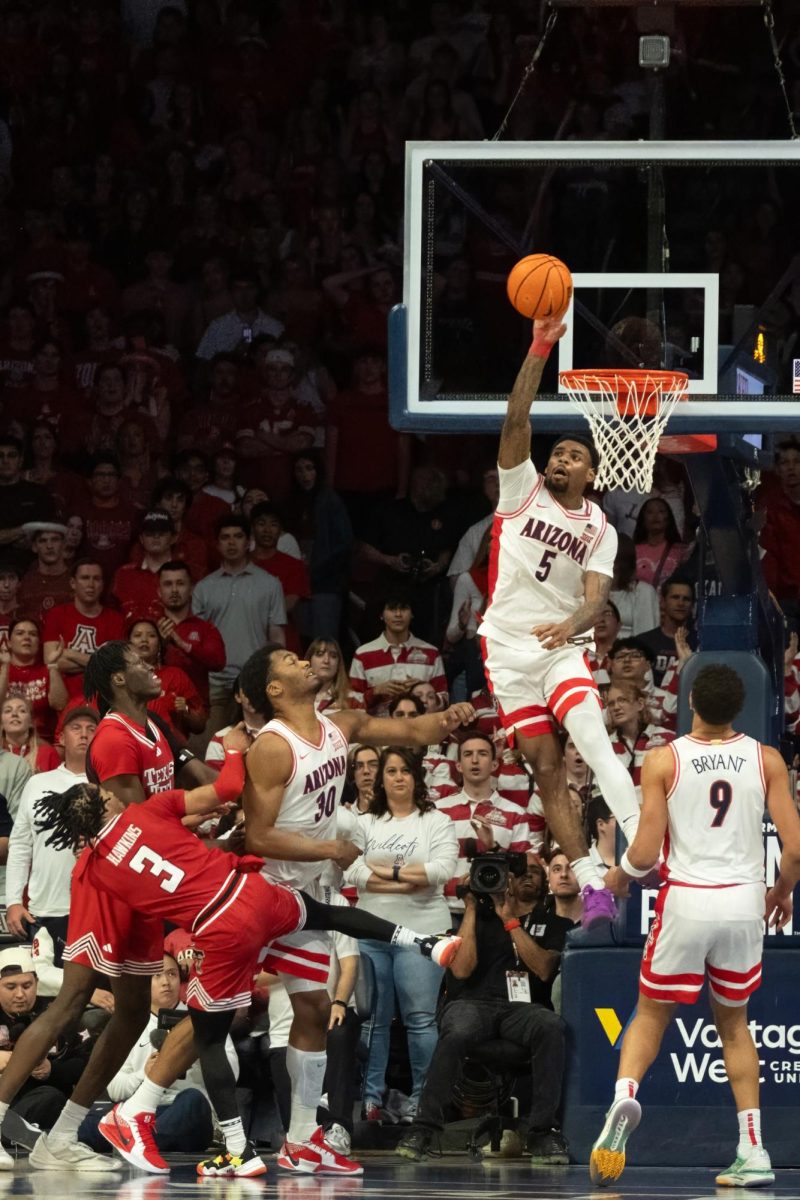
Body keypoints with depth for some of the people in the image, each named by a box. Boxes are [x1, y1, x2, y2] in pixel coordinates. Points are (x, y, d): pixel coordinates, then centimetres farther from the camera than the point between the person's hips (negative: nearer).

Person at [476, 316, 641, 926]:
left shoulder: (600, 531, 3)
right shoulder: (523, 488, 1)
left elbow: (596, 598, -11)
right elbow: (516, 422, -13)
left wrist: (572, 624, -35)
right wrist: (540, 349, -24)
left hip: (562, 648, -1)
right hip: (509, 647, 1)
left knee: (591, 736, -26)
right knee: (547, 768, -2)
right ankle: (591, 886, 1)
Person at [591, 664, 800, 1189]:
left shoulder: (664, 761, -5)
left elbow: (645, 853, -9)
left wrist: (620, 875, 14)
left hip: (685, 902, -2)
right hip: (744, 903, 2)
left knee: (651, 1015, 13)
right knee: (733, 1022, 20)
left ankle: (625, 1092, -19)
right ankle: (753, 1151, 12)